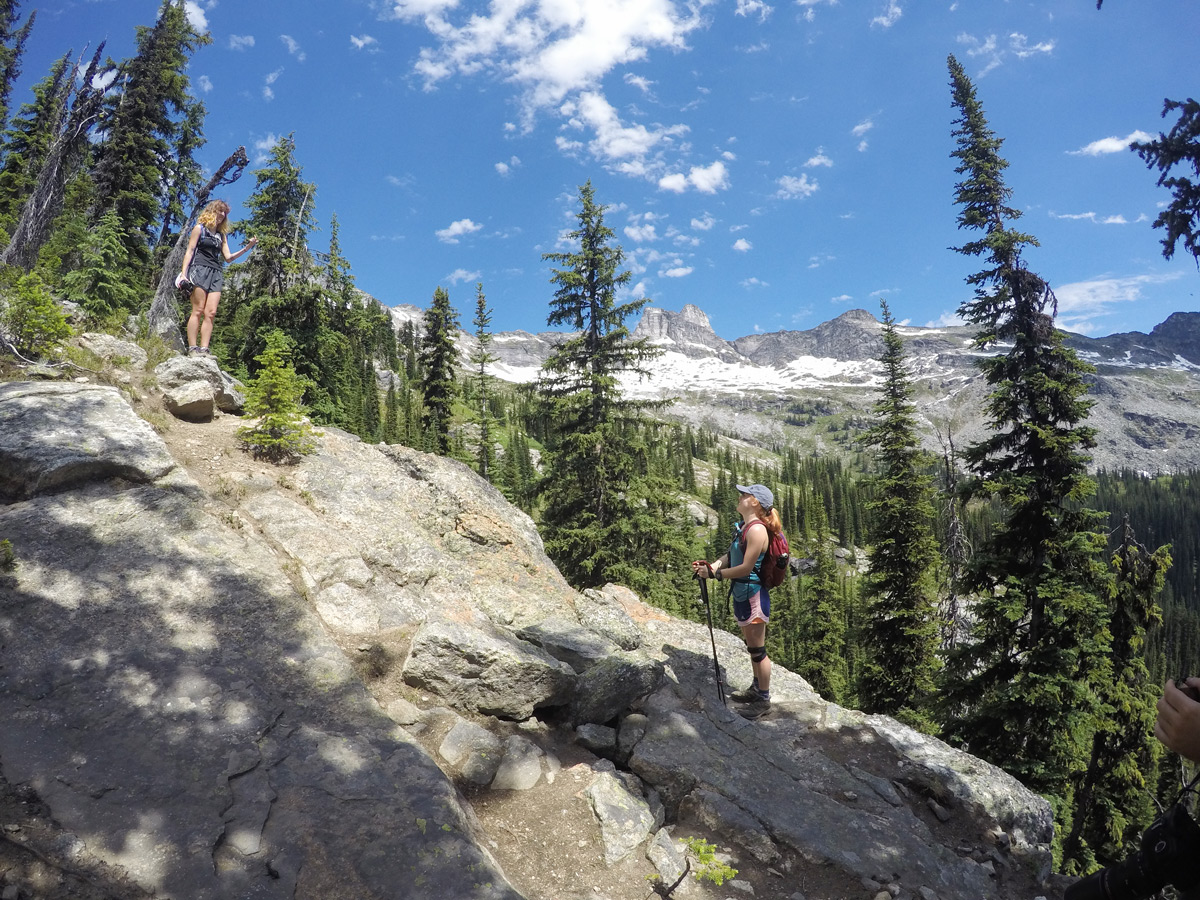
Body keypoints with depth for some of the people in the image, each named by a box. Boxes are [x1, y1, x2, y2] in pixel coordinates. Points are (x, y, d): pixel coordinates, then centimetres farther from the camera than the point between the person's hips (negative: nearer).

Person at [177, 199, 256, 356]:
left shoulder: (222, 235, 23)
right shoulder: (200, 228, 9)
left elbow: (228, 257, 16)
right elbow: (189, 251, 3)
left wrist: (246, 248, 4)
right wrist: (183, 273, -8)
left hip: (216, 274, 5)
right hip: (200, 270, -5)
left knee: (211, 312, -7)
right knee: (198, 311, -11)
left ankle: (204, 349, -12)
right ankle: (192, 348, -12)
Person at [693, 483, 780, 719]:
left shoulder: (757, 530, -22)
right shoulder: (744, 526, 8)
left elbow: (745, 568, -23)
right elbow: (731, 555, 10)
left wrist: (714, 574, -17)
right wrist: (712, 565, -8)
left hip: (753, 595, -9)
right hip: (742, 593, 9)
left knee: (757, 649, 4)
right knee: (751, 646, 22)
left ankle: (764, 700, 18)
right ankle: (756, 688, 38)